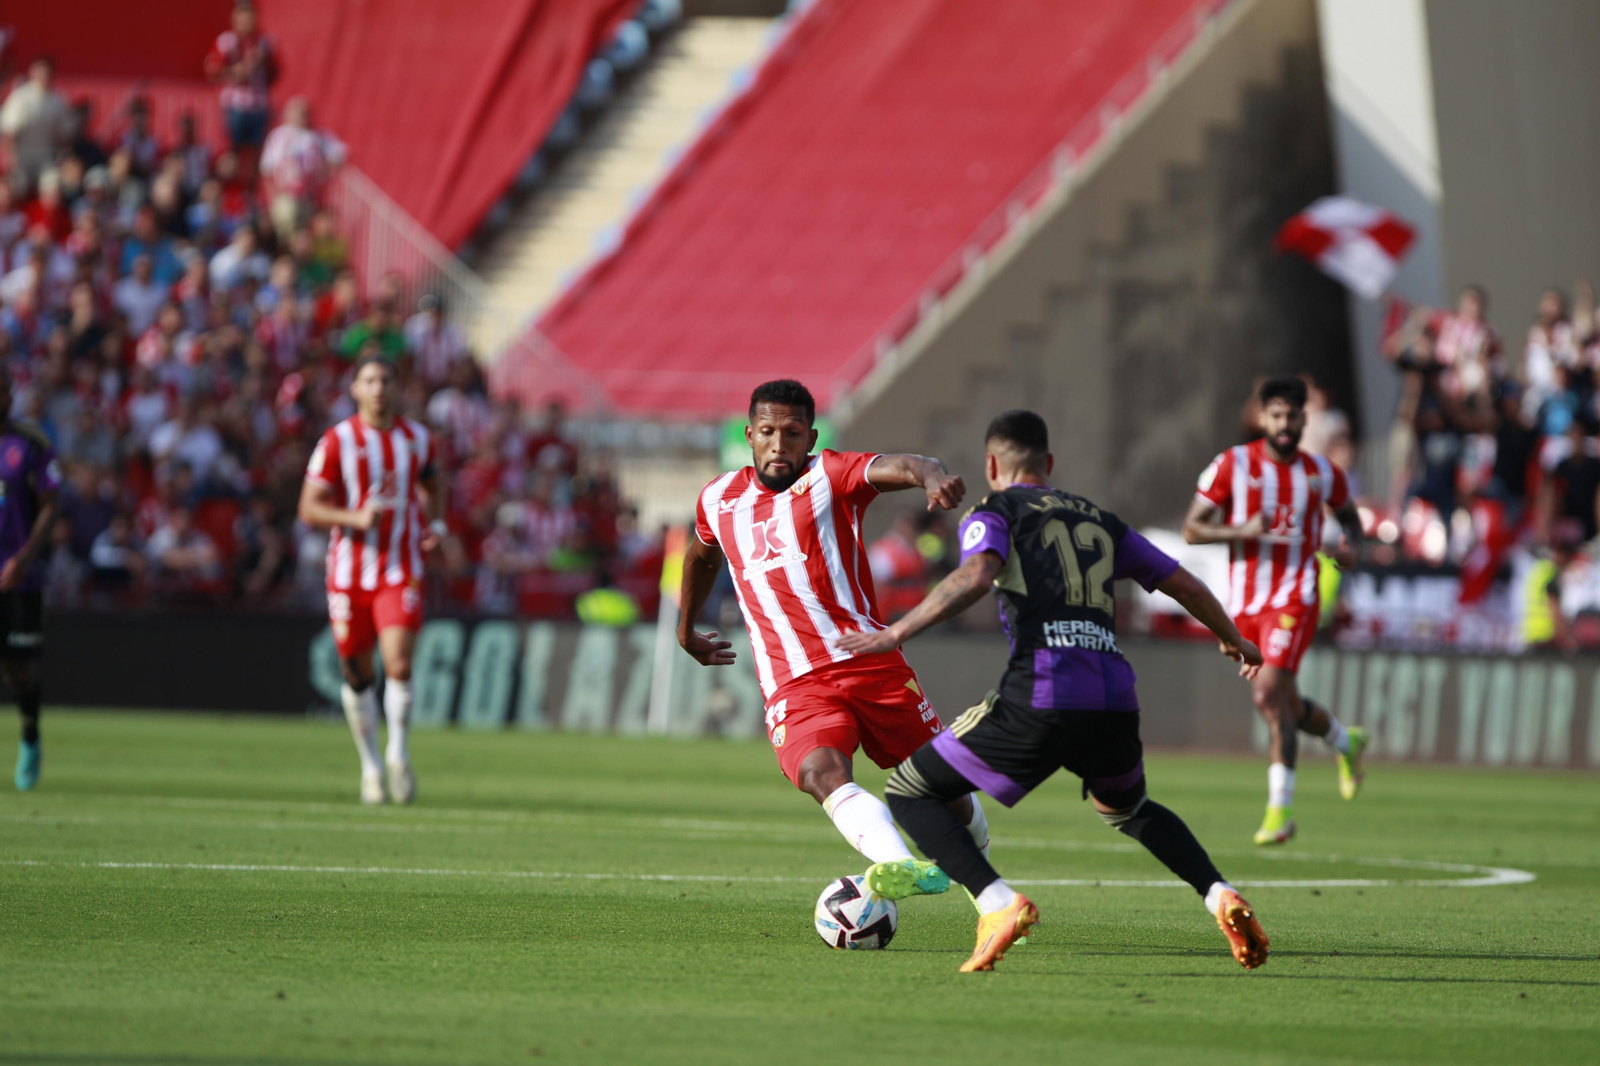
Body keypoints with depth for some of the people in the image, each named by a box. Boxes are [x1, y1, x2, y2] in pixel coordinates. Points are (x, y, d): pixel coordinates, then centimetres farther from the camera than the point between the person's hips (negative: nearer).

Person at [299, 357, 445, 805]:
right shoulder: (337, 442, -5)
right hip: (349, 573, -1)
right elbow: (309, 509, -7)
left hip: (400, 571, 1)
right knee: (357, 672, 6)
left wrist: (436, 523, 7)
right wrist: (356, 518, -23)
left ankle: (398, 754, 4)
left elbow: (432, 483, 25)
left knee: (399, 663, -16)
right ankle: (370, 765, 23)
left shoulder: (417, 438, 4)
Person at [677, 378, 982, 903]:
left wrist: (932, 475, -43)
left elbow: (897, 467, -19)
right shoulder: (718, 500, 16)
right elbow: (702, 556, 39)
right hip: (793, 687, 1)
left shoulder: (828, 476, 2)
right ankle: (898, 865, -54)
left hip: (869, 662, -1)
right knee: (823, 774, -30)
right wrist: (686, 629, 50)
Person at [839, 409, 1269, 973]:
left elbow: (975, 576, -13)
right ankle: (1221, 897, 13)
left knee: (908, 793, 7)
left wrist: (896, 633, -13)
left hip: (1041, 698, -6)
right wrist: (1233, 639, 47)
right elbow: (1183, 583, 30)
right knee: (1128, 809, 36)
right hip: (1115, 699, 6)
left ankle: (998, 903, -14)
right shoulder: (1098, 520, 25)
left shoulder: (994, 512, 10)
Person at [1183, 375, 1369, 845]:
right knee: (1283, 704, 13)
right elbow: (1191, 529, -4)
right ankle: (1345, 741, 45)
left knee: (1269, 694, -20)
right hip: (1244, 603, 3)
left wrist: (1352, 545, -1)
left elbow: (1349, 515, 21)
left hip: (1293, 599, -3)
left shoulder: (1322, 473, 2)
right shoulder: (1232, 465, -3)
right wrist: (1241, 531, -21)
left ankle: (1280, 809, -16)